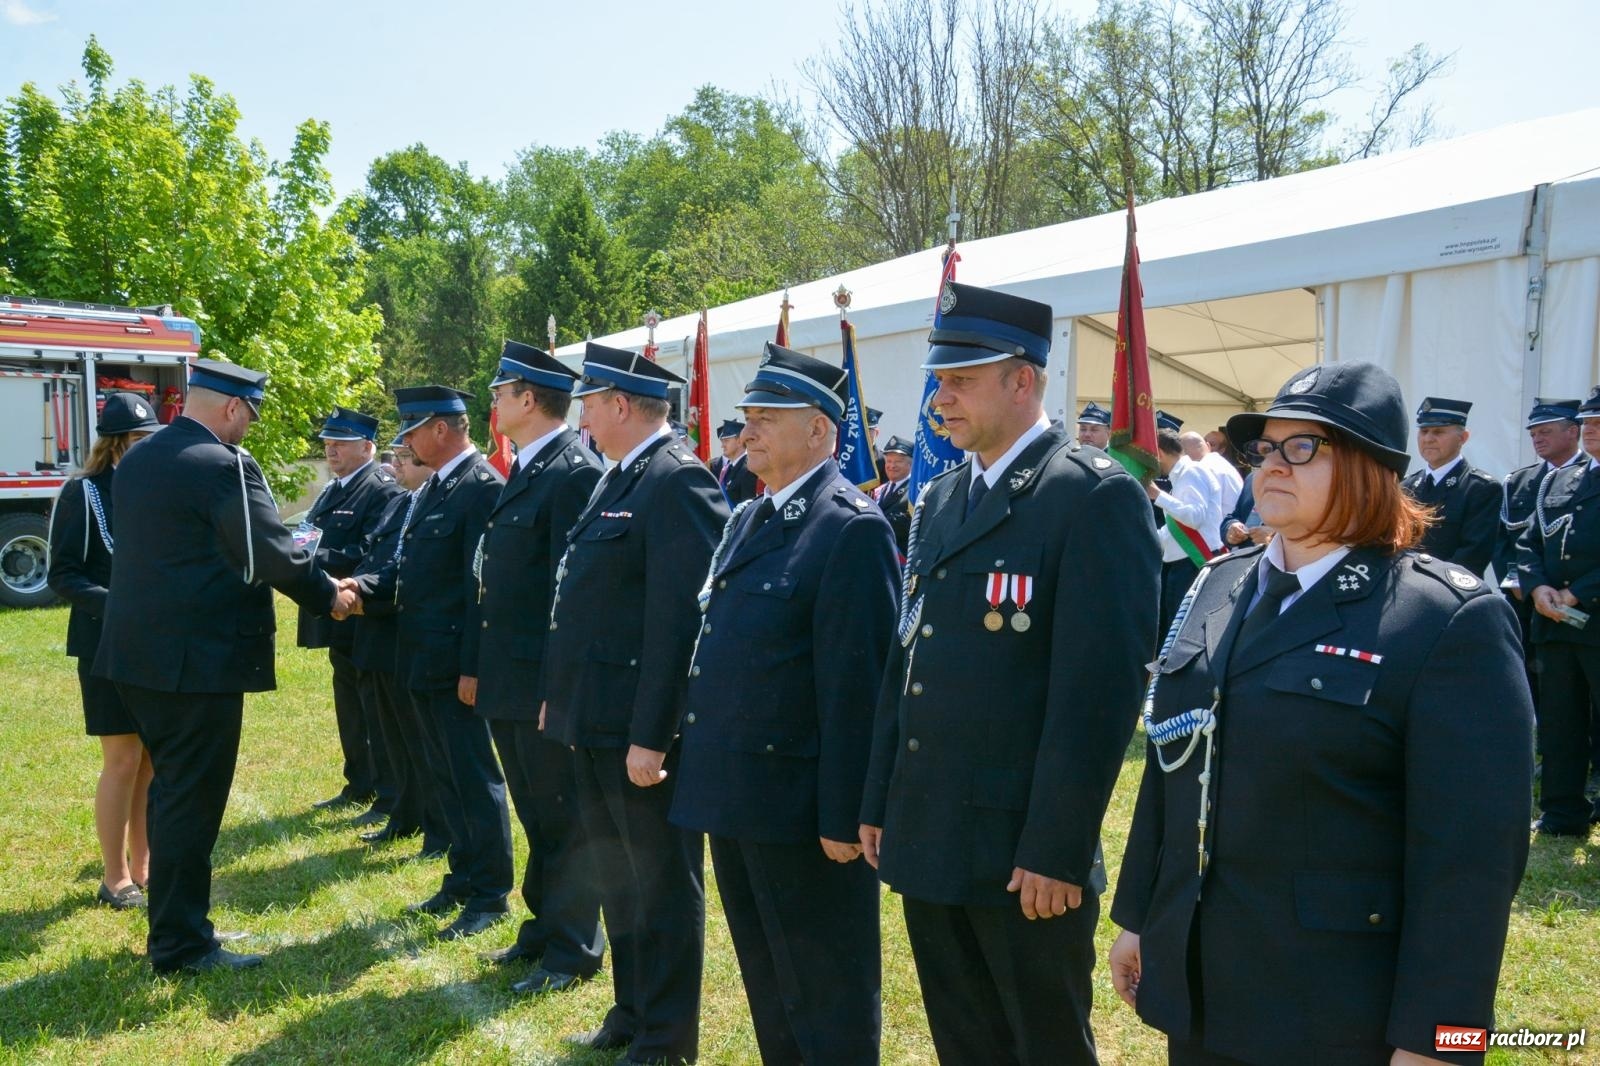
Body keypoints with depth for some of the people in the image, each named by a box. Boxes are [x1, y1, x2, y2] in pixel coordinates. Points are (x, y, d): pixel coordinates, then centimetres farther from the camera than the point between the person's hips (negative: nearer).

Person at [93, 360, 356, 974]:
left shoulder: (136, 460, 12)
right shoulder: (223, 465, -16)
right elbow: (272, 553, -16)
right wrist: (329, 594, 0)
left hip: (140, 653, 9)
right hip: (200, 658, -9)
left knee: (171, 789, 19)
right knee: (192, 799, 0)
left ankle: (172, 922, 31)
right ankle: (181, 945, 8)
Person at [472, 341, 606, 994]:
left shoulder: (574, 473, -17)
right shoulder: (524, 471, 13)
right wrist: (482, 670, 15)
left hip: (547, 685, -9)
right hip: (510, 683, 9)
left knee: (563, 820, 3)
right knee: (537, 816, 20)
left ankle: (573, 951, 16)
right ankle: (543, 929, 34)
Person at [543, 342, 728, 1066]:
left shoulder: (677, 481, -17)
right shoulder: (619, 478, 14)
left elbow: (679, 619, -22)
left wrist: (650, 734, -23)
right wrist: (563, 700, 17)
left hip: (641, 727, -10)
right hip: (599, 721, 10)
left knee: (662, 884, 5)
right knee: (617, 877, 20)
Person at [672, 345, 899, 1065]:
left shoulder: (852, 528, -15)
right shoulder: (748, 520, 13)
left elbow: (854, 686, -19)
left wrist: (842, 815, -19)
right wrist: (701, 768, 14)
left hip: (798, 806, -9)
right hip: (732, 795, 9)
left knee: (826, 1003, 6)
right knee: (766, 983, 22)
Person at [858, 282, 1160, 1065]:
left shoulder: (1095, 496, -12)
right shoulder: (939, 500, 12)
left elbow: (1101, 685, -17)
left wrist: (1057, 851, -18)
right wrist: (879, 804, 13)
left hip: (1024, 854, -7)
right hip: (928, 841, 7)